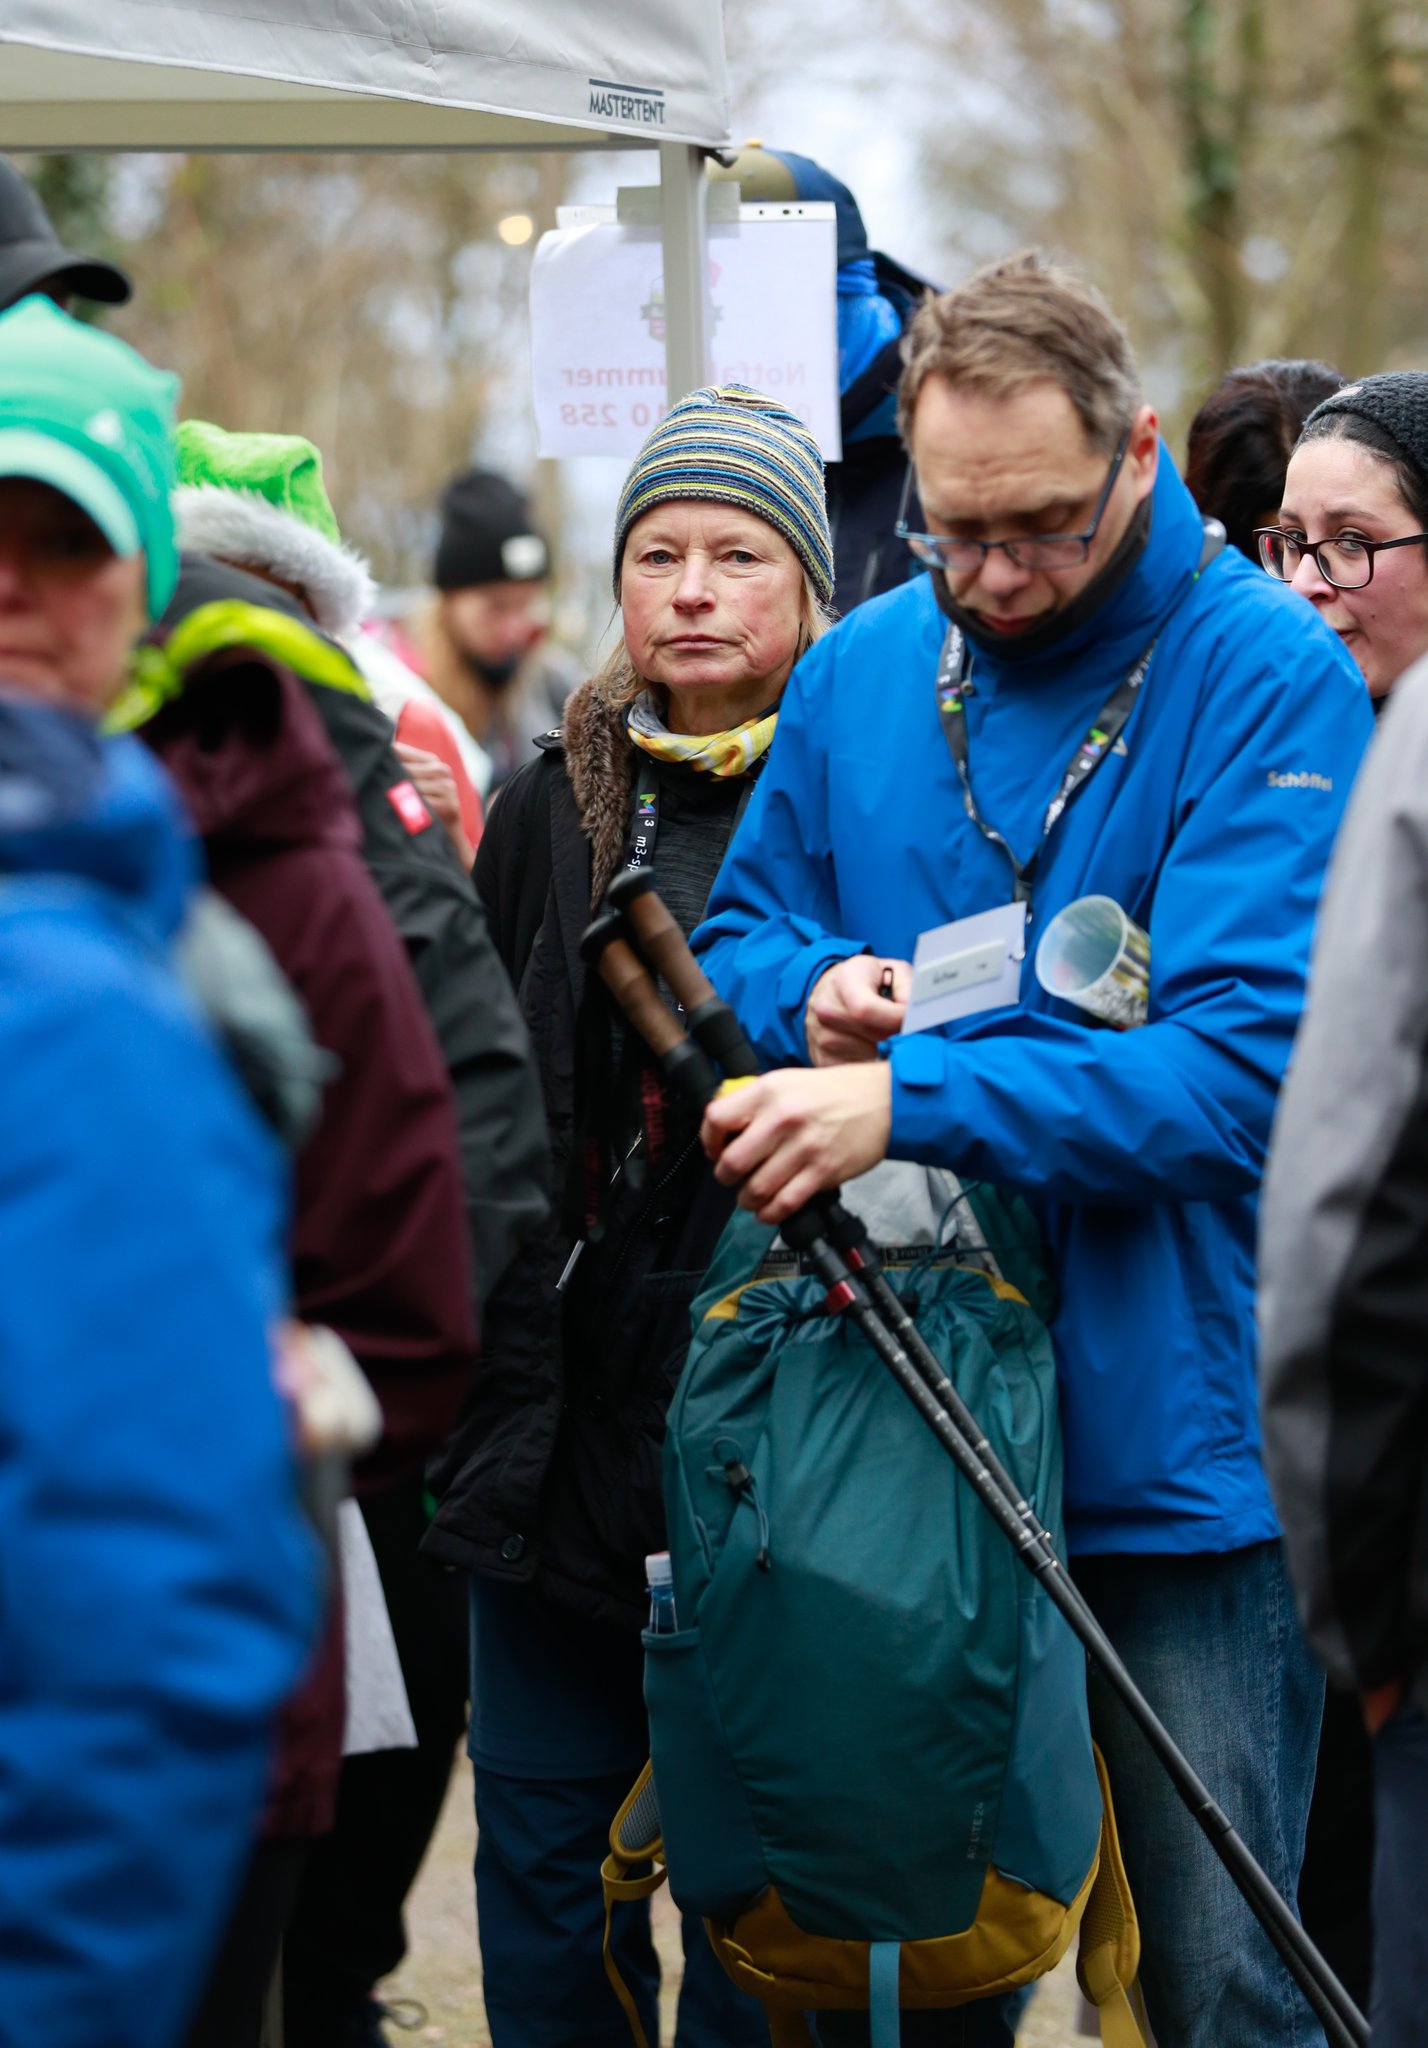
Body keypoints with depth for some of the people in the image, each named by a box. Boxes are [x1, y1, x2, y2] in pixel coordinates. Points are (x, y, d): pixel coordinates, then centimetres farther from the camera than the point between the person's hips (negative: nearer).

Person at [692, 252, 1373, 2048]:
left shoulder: (1269, 678, -11)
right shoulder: (858, 673, 8)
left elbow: (1243, 1066, -20)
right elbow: (741, 925, 20)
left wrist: (909, 1104, -28)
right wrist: (811, 991, -4)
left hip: (1176, 1449, -5)